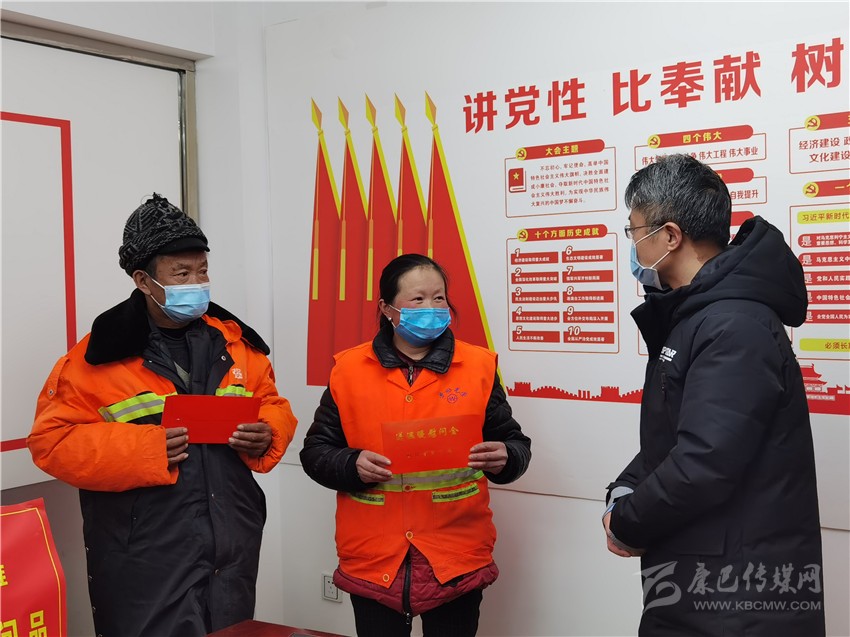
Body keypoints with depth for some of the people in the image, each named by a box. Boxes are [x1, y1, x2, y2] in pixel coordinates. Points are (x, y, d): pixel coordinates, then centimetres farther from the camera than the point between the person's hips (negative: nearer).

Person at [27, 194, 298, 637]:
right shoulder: (101, 353, -6)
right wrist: (143, 449, -21)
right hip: (145, 564, -4)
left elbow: (273, 407, 15)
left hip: (232, 554, 5)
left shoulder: (232, 340, 7)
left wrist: (266, 435, -9)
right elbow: (52, 440, -8)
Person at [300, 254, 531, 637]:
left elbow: (515, 443, 7)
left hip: (457, 560, 0)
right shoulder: (349, 369, 1)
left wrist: (504, 459, -15)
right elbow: (315, 451, 5)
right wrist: (352, 466, -15)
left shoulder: (478, 366, 1)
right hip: (373, 561, 0)